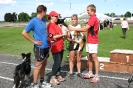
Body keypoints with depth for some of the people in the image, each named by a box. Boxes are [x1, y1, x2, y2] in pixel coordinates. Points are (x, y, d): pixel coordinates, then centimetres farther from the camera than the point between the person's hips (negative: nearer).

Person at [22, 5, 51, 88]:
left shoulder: (44, 21, 8)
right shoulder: (34, 21, -14)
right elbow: (24, 33, -16)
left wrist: (49, 39, 9)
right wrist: (34, 41, -15)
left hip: (46, 46, 8)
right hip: (39, 47, -7)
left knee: (44, 64, 17)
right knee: (39, 66, 1)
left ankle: (42, 81, 33)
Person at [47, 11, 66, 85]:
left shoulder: (56, 24, 15)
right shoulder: (50, 25, -14)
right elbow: (53, 37, -20)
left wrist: (64, 34, 4)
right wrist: (63, 35, -14)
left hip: (60, 47, 9)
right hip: (55, 48, -9)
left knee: (59, 62, 14)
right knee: (57, 62, -5)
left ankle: (58, 76, 25)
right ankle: (53, 78, 6)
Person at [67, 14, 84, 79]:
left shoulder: (79, 26, 1)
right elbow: (68, 37, -3)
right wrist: (72, 40, -20)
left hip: (79, 43, 1)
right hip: (72, 44, -1)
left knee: (78, 59, 9)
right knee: (72, 59, 5)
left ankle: (79, 72, 20)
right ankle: (71, 73, 12)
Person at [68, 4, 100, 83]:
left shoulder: (93, 18, -17)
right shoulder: (92, 18, 16)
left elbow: (85, 29, -21)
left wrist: (73, 29, -16)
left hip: (93, 42, -10)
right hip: (89, 41, 10)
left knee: (94, 58, -6)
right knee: (89, 57, 14)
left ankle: (97, 76, 0)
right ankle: (90, 73, 24)